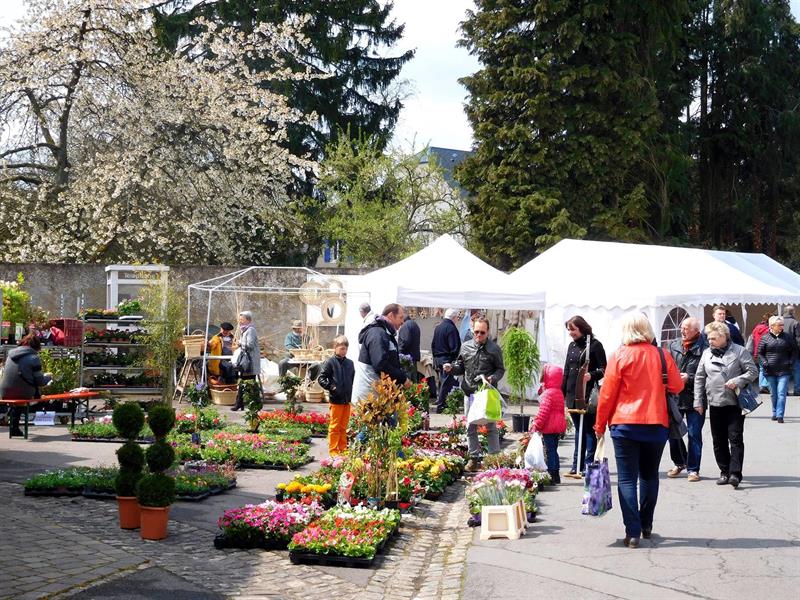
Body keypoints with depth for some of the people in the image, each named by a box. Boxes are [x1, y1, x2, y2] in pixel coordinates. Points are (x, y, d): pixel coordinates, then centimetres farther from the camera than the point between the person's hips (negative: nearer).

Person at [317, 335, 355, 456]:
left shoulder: (349, 363, 8)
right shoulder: (330, 362, -6)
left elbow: (354, 378, 18)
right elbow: (321, 378, -7)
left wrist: (352, 393, 8)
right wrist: (331, 387, -15)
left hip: (347, 400, 5)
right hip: (336, 400, -5)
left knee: (343, 427, 13)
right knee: (334, 426, 1)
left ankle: (343, 449, 20)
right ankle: (333, 450, 7)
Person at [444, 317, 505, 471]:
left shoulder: (494, 349, -2)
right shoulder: (465, 347, 7)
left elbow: (500, 369, 2)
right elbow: (461, 367, 16)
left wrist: (493, 378, -17)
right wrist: (451, 367, -4)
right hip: (470, 392, 3)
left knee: (491, 426, 3)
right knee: (471, 427, 8)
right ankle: (474, 458, 16)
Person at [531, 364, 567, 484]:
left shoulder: (547, 394, -18)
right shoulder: (559, 393, 11)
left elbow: (543, 412, -21)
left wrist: (536, 425, -16)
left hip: (549, 428, -9)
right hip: (558, 426, 9)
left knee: (549, 450, -3)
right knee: (554, 449, 16)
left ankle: (552, 474, -2)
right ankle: (556, 475, 21)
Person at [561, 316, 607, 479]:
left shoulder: (595, 345, -6)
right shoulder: (572, 346, 15)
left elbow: (603, 369, -8)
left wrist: (591, 375, -26)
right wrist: (562, 392, 14)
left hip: (588, 396, -7)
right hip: (572, 395, 7)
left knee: (589, 430, -1)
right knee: (578, 430, 12)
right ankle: (576, 467, 16)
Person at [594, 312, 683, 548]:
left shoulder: (619, 356, -7)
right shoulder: (662, 355, -1)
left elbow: (607, 394, -5)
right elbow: (677, 386, 4)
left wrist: (600, 424, 5)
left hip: (625, 425, -3)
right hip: (656, 425, 3)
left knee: (627, 479, 1)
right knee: (649, 476, 19)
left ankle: (633, 532, -5)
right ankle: (646, 526, 26)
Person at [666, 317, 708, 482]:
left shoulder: (703, 348, -11)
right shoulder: (674, 345, 7)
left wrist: (689, 378, -19)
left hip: (694, 398, -5)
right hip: (675, 396, 5)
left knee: (694, 434, 3)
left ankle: (693, 469, 14)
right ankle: (680, 462, 32)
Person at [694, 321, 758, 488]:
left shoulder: (739, 351, -3)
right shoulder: (707, 353, 10)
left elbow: (753, 371, -2)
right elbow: (699, 378, 13)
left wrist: (738, 380, -18)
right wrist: (698, 401, 9)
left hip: (735, 403, -4)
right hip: (715, 404, 5)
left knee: (735, 438, -7)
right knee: (719, 441, 8)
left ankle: (735, 473, -9)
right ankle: (724, 472, 17)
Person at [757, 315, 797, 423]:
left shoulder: (787, 337, 3)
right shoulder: (765, 337, 1)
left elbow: (794, 351, 11)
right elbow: (760, 352, 5)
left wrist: (791, 362, -1)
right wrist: (765, 363, -8)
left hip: (784, 371, -1)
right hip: (770, 371, 1)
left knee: (781, 394, -8)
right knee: (773, 394, 10)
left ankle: (780, 415, -8)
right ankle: (774, 413, 23)